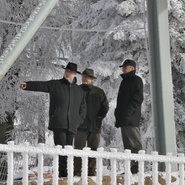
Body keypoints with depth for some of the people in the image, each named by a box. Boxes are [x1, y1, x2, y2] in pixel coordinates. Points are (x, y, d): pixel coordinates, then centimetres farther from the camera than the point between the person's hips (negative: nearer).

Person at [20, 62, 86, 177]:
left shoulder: (79, 90, 17)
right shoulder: (55, 85, 7)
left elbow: (83, 107, 21)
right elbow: (41, 85, -9)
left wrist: (79, 120, 7)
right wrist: (28, 85, -27)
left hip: (72, 125, 4)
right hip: (58, 124, -4)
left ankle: (65, 174, 10)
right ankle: (63, 173, -9)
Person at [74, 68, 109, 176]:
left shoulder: (99, 92, 11)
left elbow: (105, 106, 13)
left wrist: (99, 117, 2)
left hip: (95, 126, 2)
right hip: (81, 126, -2)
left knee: (93, 150, 3)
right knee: (79, 149, -6)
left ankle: (92, 171, 9)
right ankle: (77, 171, -4)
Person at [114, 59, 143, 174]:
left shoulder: (136, 80, 0)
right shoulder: (124, 81, 25)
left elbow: (138, 98, -10)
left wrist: (128, 112, -17)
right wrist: (118, 112, 14)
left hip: (131, 118, -9)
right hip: (124, 119, 9)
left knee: (135, 144, -12)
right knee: (127, 144, 6)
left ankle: (137, 168, -15)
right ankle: (130, 168, 7)